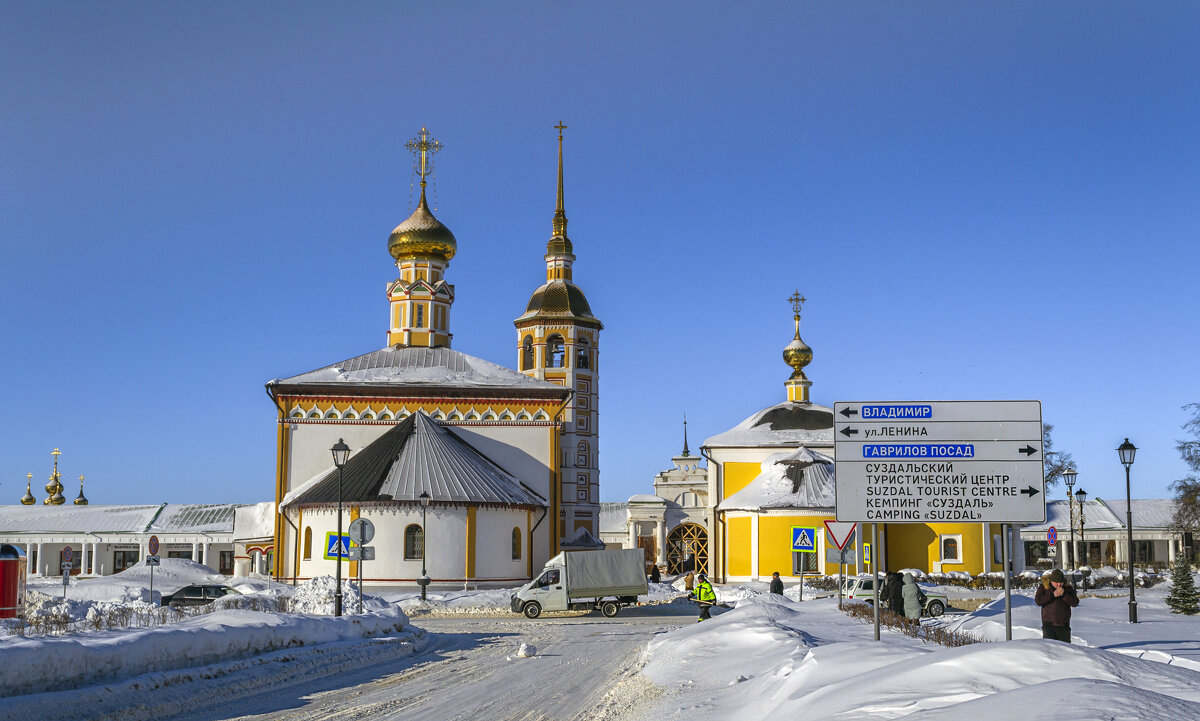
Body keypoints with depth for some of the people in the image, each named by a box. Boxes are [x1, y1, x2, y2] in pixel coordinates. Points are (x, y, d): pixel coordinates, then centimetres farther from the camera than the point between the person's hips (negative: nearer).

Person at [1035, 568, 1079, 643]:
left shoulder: (1068, 588, 5)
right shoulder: (1043, 587, 0)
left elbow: (1075, 603, -4)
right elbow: (1038, 601, -12)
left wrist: (1064, 594, -19)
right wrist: (1053, 595, -19)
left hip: (1063, 625, 3)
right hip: (1049, 623, -2)